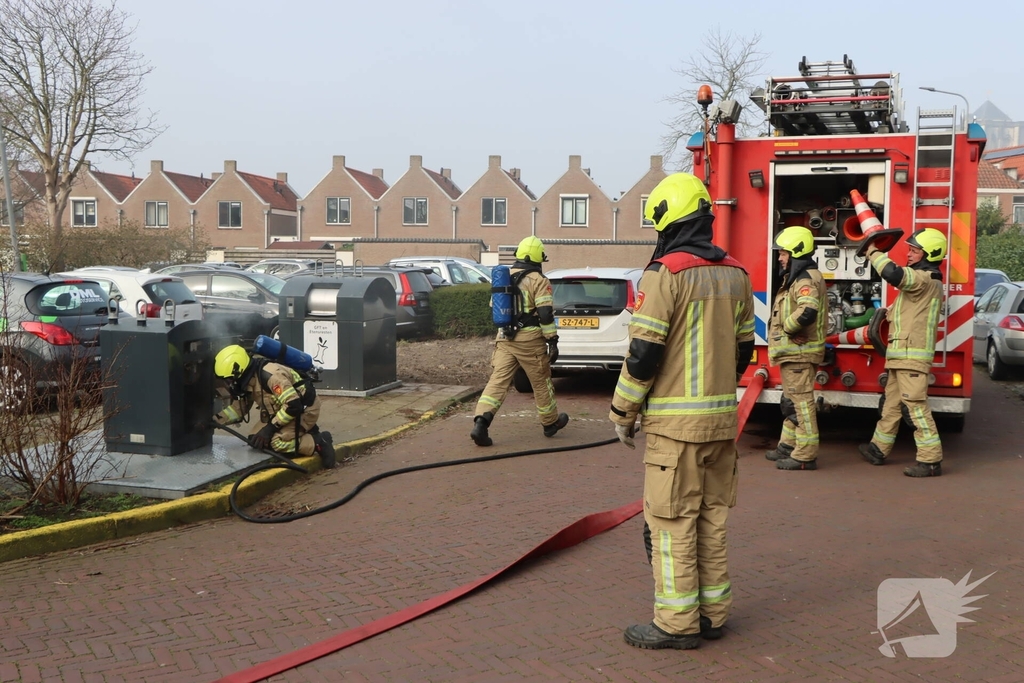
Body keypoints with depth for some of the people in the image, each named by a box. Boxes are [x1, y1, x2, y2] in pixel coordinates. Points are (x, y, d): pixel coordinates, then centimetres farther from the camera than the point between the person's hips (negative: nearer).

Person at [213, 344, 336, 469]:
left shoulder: (270, 375, -31)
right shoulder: (247, 380, -2)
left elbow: (293, 405, -32)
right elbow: (239, 408, 9)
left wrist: (271, 427, -25)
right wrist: (215, 420, -3)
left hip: (305, 408, -10)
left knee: (277, 442, -25)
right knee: (256, 440, 2)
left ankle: (319, 442, -7)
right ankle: (305, 433, 11)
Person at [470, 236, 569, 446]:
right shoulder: (538, 281, -8)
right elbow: (546, 314, -14)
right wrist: (553, 341, -9)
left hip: (505, 339, 5)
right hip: (530, 341, -5)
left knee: (497, 381, -1)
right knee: (541, 383, 12)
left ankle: (480, 423, -17)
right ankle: (551, 422, 28)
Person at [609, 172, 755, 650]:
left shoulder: (665, 274, -13)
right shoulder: (735, 275, 9)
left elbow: (644, 353, -16)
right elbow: (743, 349, 15)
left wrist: (623, 413, -5)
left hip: (675, 422, -7)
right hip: (722, 418, 7)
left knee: (673, 522, 0)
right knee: (712, 517, 14)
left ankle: (677, 624, 7)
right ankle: (712, 613, 23)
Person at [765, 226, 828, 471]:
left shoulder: (806, 279, -17)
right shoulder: (796, 278, 16)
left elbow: (807, 313, -35)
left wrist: (787, 327, -19)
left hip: (799, 352, -11)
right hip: (792, 351, 11)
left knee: (801, 401, -7)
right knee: (791, 401, 18)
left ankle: (806, 455, -2)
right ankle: (789, 445, 29)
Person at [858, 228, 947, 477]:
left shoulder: (924, 279, -14)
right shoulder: (922, 281, 21)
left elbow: (892, 273, -31)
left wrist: (873, 252, -16)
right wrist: (890, 312, 34)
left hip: (911, 357, -11)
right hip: (902, 356, 11)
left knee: (915, 407, -11)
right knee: (891, 403, 17)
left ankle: (931, 461, -8)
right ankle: (878, 449, 28)